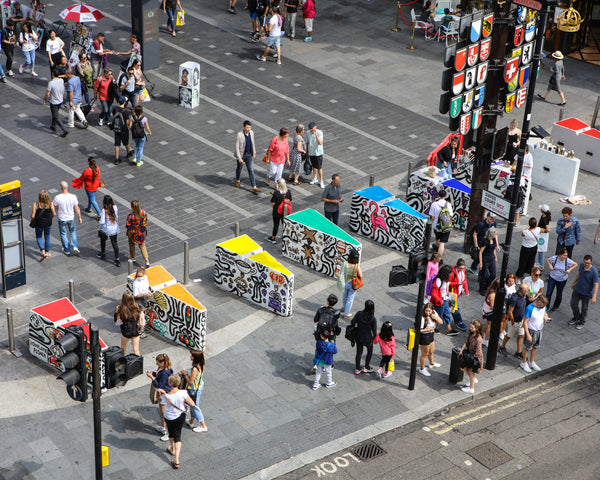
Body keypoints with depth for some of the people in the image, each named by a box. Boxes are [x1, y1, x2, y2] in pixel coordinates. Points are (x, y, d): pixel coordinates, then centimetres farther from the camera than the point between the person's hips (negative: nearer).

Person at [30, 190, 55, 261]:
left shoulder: (36, 204, -21)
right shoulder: (50, 204, -15)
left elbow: (32, 216, -18)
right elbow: (54, 214, -6)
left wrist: (32, 221, 4)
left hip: (39, 224, -2)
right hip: (48, 223, 2)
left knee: (39, 237, 18)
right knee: (47, 237, 22)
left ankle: (43, 252, 2)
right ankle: (47, 252, 32)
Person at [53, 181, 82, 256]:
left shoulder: (57, 198, -22)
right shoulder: (73, 197, -18)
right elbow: (77, 208, -10)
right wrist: (80, 217, 4)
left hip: (62, 219, -1)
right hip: (71, 218, 1)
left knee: (63, 234, 17)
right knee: (73, 231, 24)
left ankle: (67, 250, 26)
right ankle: (75, 247, 11)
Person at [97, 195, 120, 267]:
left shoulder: (104, 211, -25)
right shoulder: (115, 208, -11)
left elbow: (102, 222, -23)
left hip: (106, 230, -3)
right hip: (114, 229, 3)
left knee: (103, 241, 25)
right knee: (114, 243, 10)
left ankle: (102, 254, 46)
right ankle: (117, 259, 8)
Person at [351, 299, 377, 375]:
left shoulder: (359, 314, -20)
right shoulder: (373, 319, -25)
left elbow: (352, 323, -10)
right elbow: (374, 331, -18)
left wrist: (355, 331, 9)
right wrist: (375, 338, 3)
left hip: (358, 337, 3)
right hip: (368, 339, -3)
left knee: (359, 352, 21)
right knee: (369, 352, 25)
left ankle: (357, 369, 32)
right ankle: (366, 368, 36)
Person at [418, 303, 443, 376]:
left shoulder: (434, 314, -8)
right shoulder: (422, 318, -29)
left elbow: (441, 322, -3)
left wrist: (436, 317, -21)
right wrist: (427, 330, -28)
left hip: (431, 335, 7)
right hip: (424, 337, -7)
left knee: (431, 351, 29)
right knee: (425, 354, 10)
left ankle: (432, 363, 56)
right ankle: (422, 369, 31)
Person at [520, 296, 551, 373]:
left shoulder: (543, 306, -10)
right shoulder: (530, 309, -30)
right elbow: (525, 322, -25)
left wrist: (546, 318, -10)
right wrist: (528, 335, -25)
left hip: (539, 330, 7)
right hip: (531, 331, -7)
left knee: (535, 347, 22)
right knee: (528, 348, 11)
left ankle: (532, 362, 42)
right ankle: (524, 363, 32)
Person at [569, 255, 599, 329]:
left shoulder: (594, 271, -28)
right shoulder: (582, 265, -10)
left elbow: (596, 284, -25)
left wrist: (594, 297, -28)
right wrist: (574, 283, 23)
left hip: (587, 293, -5)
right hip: (577, 290, 5)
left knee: (584, 308, 13)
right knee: (573, 304, 15)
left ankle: (582, 322, 38)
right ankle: (576, 318, 43)